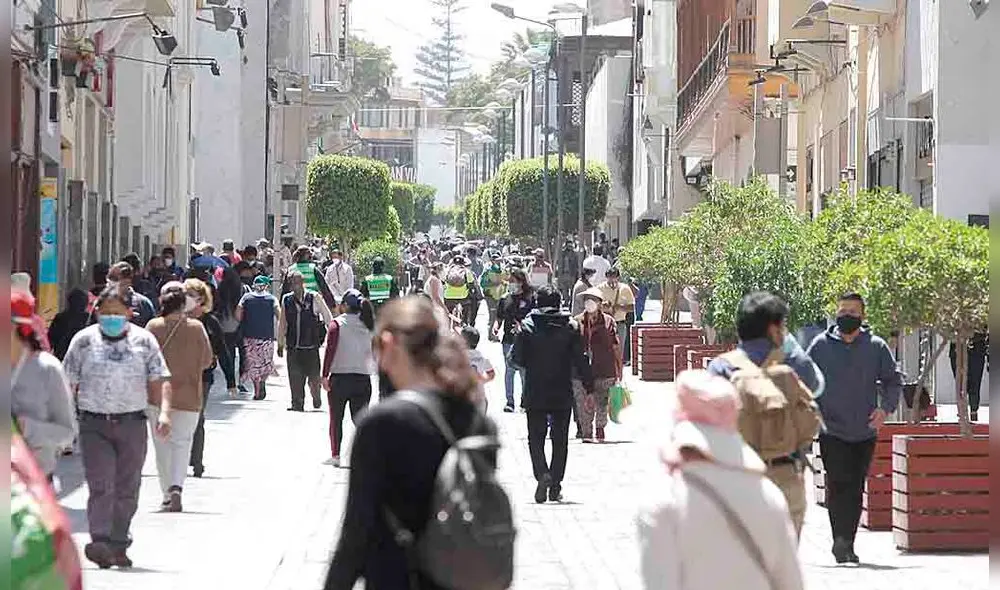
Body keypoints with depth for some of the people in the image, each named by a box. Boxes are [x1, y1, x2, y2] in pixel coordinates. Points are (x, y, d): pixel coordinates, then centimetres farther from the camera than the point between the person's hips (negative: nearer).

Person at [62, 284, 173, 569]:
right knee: (101, 486, -14)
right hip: (94, 424, -2)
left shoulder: (144, 340, 5)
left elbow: (160, 380, 3)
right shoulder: (84, 340, 4)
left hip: (132, 423, 2)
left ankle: (118, 546, 17)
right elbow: (68, 383, 6)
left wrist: (164, 412, -12)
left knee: (127, 489, 6)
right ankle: (100, 542, -20)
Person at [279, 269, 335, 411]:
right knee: (295, 378, -2)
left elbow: (328, 318, 5)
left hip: (311, 346, -3)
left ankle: (316, 398, 27)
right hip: (293, 347, 3)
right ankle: (297, 404, 8)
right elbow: (282, 323, 15)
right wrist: (280, 344, 16)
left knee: (314, 377, 1)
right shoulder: (286, 299, 7)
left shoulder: (314, 298, -2)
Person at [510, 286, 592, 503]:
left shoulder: (528, 326, -6)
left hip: (534, 394, -1)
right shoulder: (570, 328, -4)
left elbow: (516, 358, -4)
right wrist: (589, 386, 3)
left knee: (536, 438, 7)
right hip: (562, 395, 1)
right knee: (560, 440, 10)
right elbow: (581, 361, -4)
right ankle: (555, 486, 10)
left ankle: (542, 474, -18)